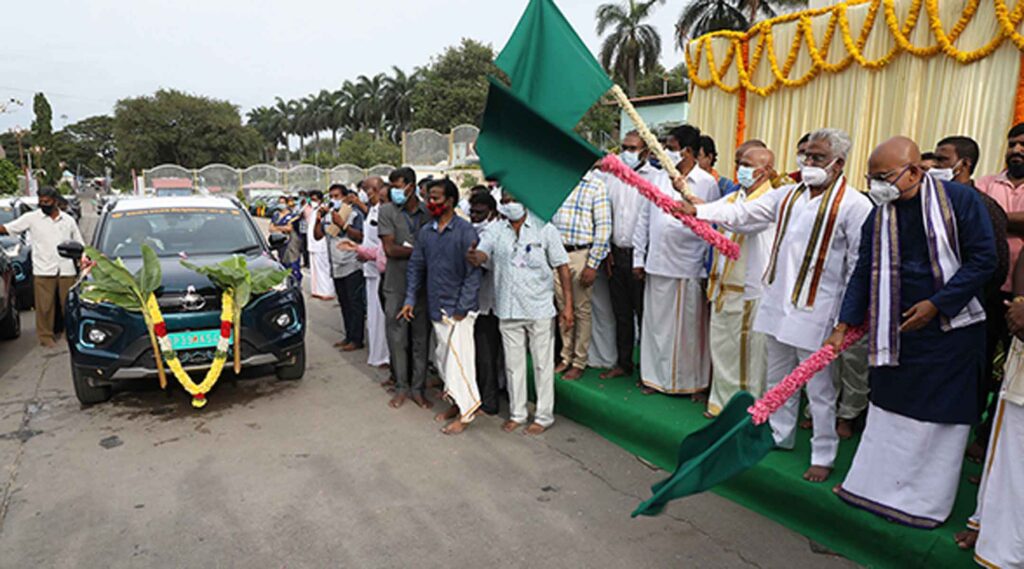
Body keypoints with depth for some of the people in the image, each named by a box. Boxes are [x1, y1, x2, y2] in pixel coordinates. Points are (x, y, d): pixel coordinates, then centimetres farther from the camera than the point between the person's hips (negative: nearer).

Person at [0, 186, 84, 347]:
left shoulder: (68, 220, 10)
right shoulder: (31, 218, 4)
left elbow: (79, 244, 14)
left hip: (67, 271, 1)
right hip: (43, 271, -1)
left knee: (69, 304, 6)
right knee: (44, 306, 1)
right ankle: (46, 336, 11)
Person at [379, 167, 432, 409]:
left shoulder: (429, 212, 1)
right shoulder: (387, 211, 0)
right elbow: (390, 249, -8)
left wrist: (405, 249, -10)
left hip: (423, 284, 1)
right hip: (397, 284, 0)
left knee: (422, 338, 7)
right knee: (397, 338, 5)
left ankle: (418, 389, 19)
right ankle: (401, 387, 21)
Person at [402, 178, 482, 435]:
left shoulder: (465, 231, -11)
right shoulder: (426, 232, 8)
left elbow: (473, 272, -13)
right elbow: (416, 267, 13)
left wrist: (462, 308, -16)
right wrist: (410, 299, 5)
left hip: (459, 308, -6)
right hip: (436, 308, 7)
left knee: (458, 358, -5)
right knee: (443, 358, 14)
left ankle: (466, 412, 8)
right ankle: (456, 402, 29)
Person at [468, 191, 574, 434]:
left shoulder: (544, 229, -4)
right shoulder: (496, 231, 3)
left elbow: (562, 267, -3)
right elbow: (482, 253, -12)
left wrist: (568, 305, -9)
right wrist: (475, 257, -38)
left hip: (540, 309, -3)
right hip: (508, 310, 3)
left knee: (543, 364, 6)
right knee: (513, 364, 14)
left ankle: (544, 416, 21)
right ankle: (517, 413, 30)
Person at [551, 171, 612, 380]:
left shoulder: (596, 185, -5)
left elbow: (603, 227, -9)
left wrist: (592, 264, -13)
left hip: (581, 255, -4)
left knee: (581, 310, 5)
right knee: (563, 308, 13)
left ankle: (579, 362, 16)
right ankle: (566, 357, 26)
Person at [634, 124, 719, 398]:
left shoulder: (707, 183, -1)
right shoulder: (660, 179, 11)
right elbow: (644, 219, 12)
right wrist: (638, 258, 8)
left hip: (689, 269, -4)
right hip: (657, 265, 4)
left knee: (690, 328, 5)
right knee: (656, 324, 10)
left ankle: (695, 382, 19)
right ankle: (656, 376, 24)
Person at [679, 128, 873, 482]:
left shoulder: (855, 205, -9)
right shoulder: (788, 195, 9)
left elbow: (860, 264, -9)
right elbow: (742, 213, 6)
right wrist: (697, 211, -6)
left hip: (815, 310, -6)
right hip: (777, 300, 6)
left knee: (818, 386, 3)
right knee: (778, 377, 18)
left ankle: (823, 456, 20)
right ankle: (780, 435, 36)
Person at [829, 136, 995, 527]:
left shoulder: (960, 199, -10)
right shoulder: (879, 217, 1)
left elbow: (984, 259, -11)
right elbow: (864, 274, 4)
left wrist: (936, 304, -17)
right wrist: (844, 325, -2)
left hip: (951, 329, -4)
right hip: (898, 330, 4)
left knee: (942, 417, 5)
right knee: (888, 409, 12)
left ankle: (925, 501, 19)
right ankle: (877, 484, 26)